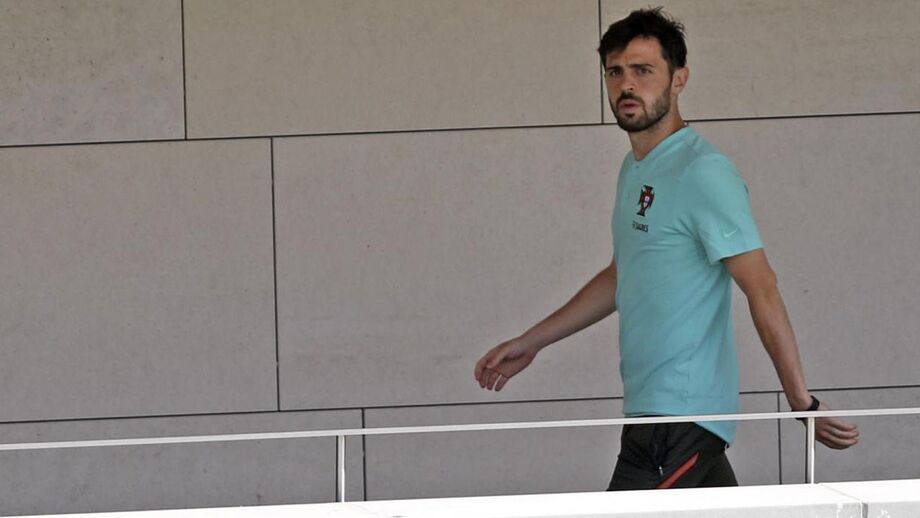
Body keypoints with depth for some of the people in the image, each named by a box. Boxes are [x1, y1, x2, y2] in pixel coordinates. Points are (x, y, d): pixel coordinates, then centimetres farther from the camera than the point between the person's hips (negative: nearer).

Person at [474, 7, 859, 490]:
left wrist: (802, 403, -19)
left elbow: (763, 292, -17)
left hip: (680, 419, -9)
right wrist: (531, 342, 30)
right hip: (651, 412, 9)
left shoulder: (704, 174, -13)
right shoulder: (634, 170, 16)